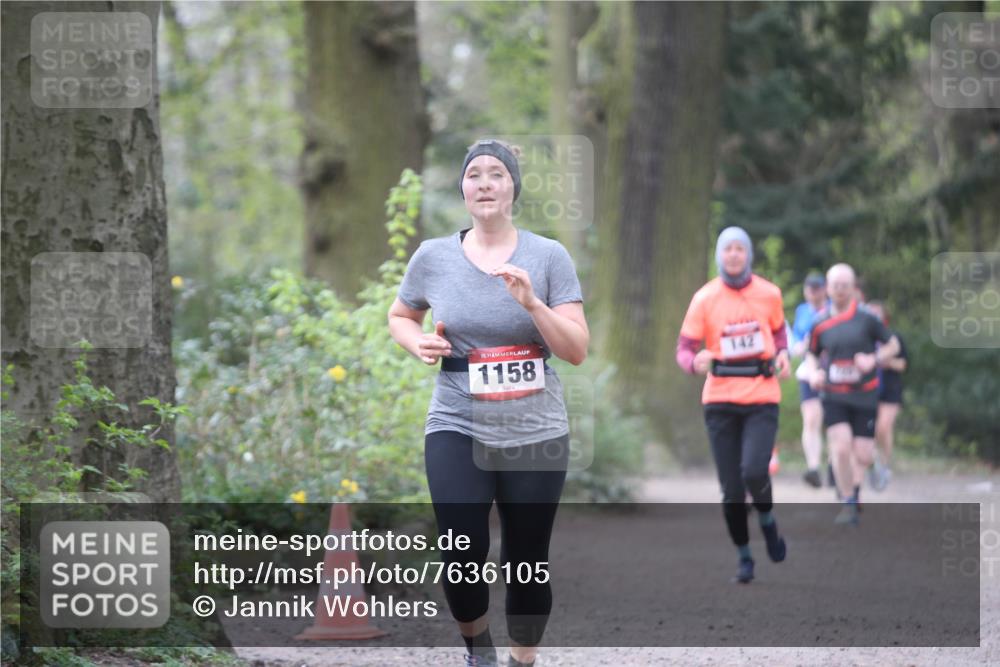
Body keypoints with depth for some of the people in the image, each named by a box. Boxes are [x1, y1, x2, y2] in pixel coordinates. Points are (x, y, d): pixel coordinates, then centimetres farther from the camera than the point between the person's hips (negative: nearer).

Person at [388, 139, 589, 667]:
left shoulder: (548, 256, -2)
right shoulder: (433, 256, 1)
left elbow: (578, 351, -4)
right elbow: (400, 317, 19)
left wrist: (531, 302, -19)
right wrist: (417, 343, -3)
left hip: (535, 433, 0)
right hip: (457, 429, 0)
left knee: (526, 565, 5)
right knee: (462, 557, -15)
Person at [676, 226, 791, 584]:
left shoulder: (769, 294, 3)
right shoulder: (705, 298, -2)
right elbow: (684, 349, -2)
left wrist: (783, 355, 1)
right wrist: (695, 362, -24)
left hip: (762, 398, 0)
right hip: (721, 402, 0)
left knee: (754, 471, -21)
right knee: (731, 490, 0)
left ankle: (768, 521, 11)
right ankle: (744, 557, 19)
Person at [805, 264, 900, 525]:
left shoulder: (867, 318, -5)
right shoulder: (820, 323, 2)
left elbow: (893, 345, 4)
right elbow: (813, 354, 18)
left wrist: (874, 360, -14)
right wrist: (815, 374, -2)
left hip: (864, 394, 0)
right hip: (833, 395, 0)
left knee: (862, 455, 0)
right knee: (841, 447, -17)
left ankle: (852, 487, 32)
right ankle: (848, 504, -3)